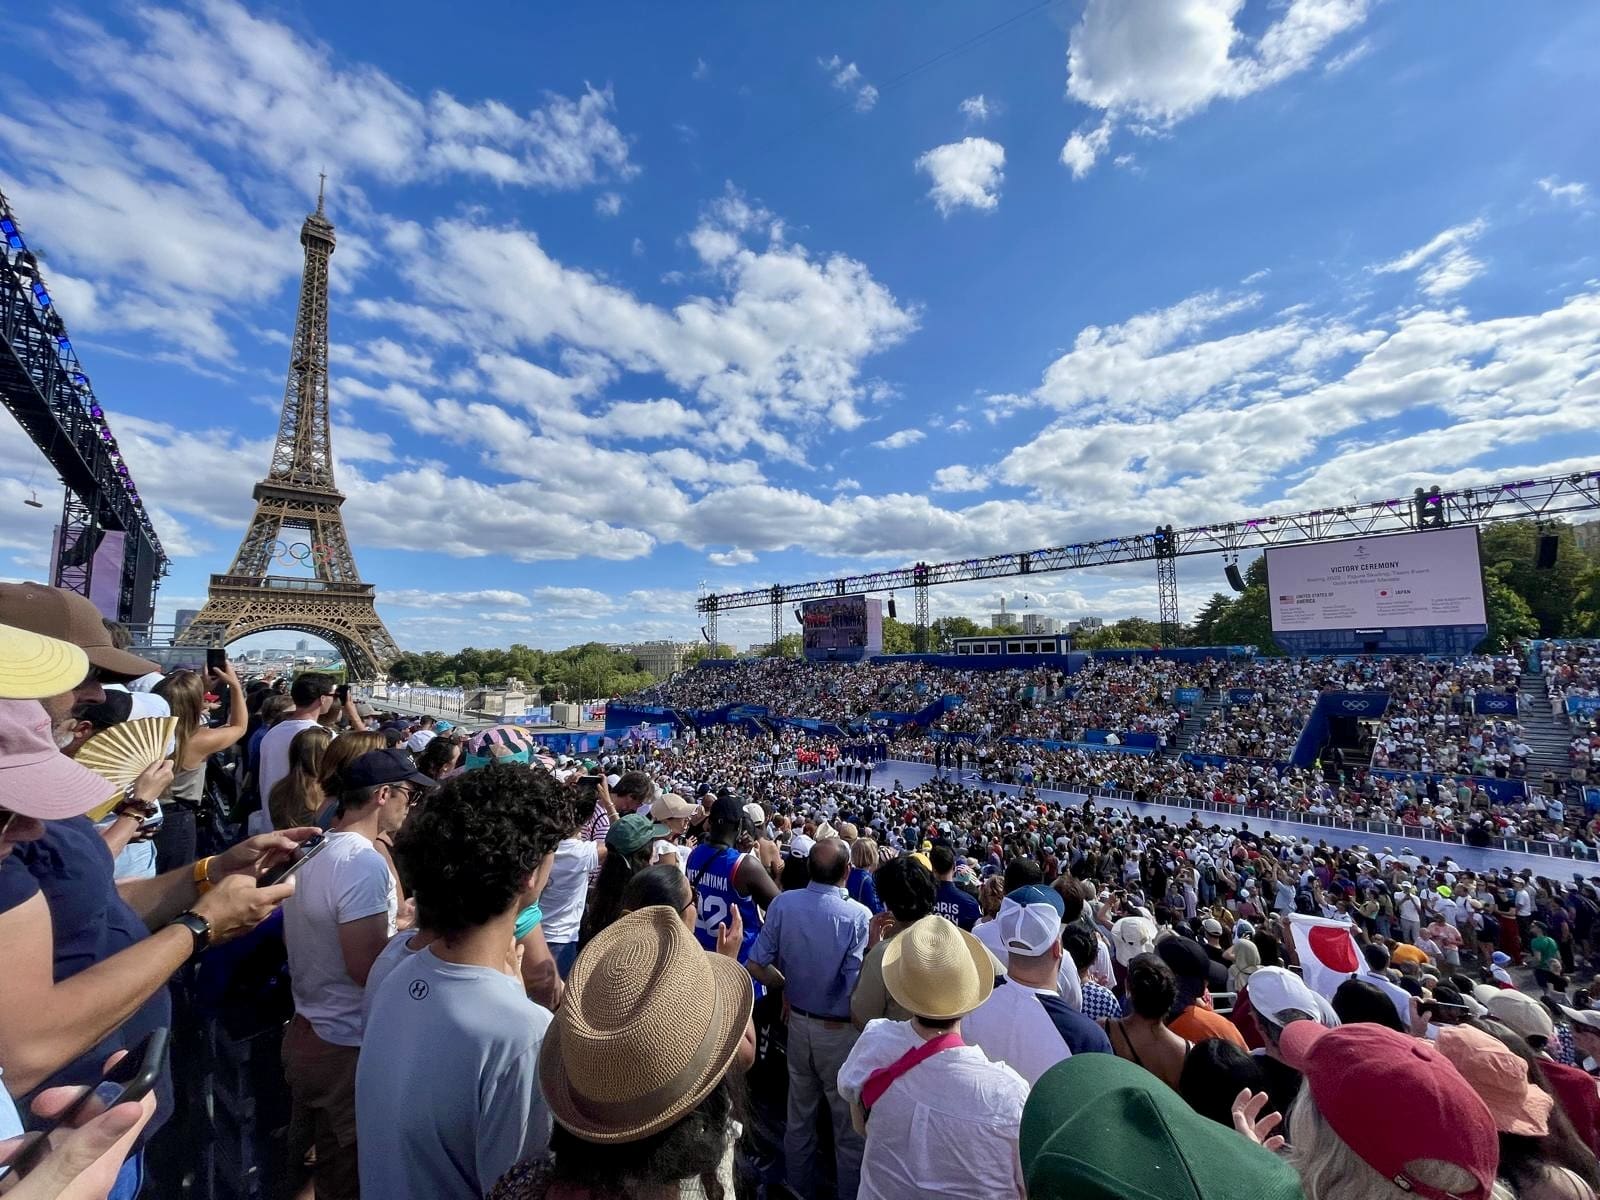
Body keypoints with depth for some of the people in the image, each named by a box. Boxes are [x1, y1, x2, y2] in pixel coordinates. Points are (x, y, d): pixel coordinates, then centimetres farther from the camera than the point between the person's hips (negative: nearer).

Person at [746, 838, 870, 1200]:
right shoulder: (857, 916, -27)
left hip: (798, 1021, 4)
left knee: (799, 1118, 26)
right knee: (849, 1125, 19)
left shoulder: (782, 904, -16)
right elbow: (856, 986, -26)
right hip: (840, 1030, -4)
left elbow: (756, 966, -11)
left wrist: (787, 985, 5)